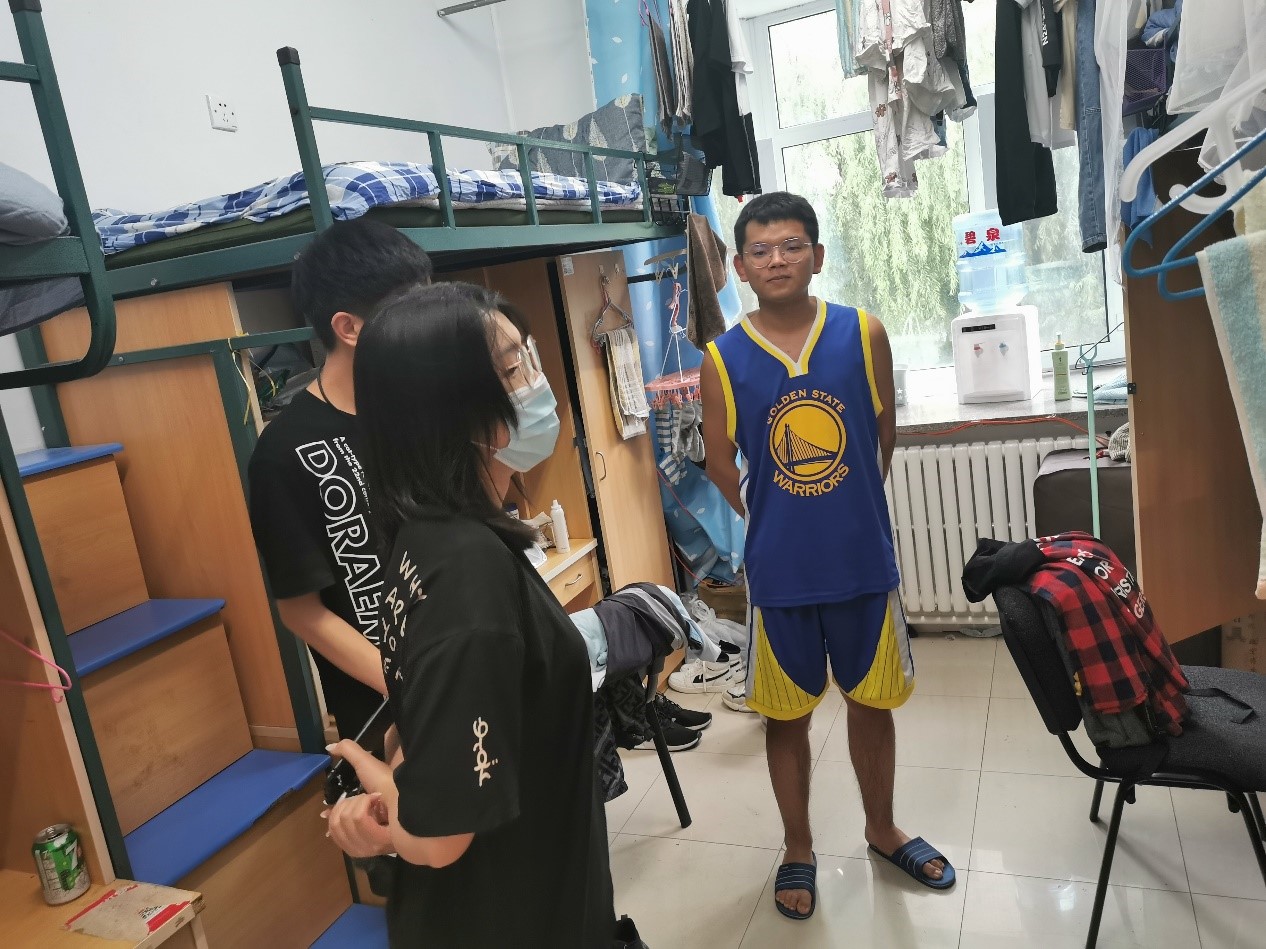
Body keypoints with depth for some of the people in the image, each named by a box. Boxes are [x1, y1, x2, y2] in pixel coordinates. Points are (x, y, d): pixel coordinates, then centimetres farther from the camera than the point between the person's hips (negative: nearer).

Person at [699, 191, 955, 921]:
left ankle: (883, 829, 43)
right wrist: (780, 521, 4)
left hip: (864, 559, 1)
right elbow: (721, 463, 1)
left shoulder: (864, 333, -5)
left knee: (872, 700, 18)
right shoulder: (723, 359, -7)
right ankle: (799, 849, 36)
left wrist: (849, 511, 11)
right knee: (787, 713, 13)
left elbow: (884, 432, 6)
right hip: (781, 571, -1)